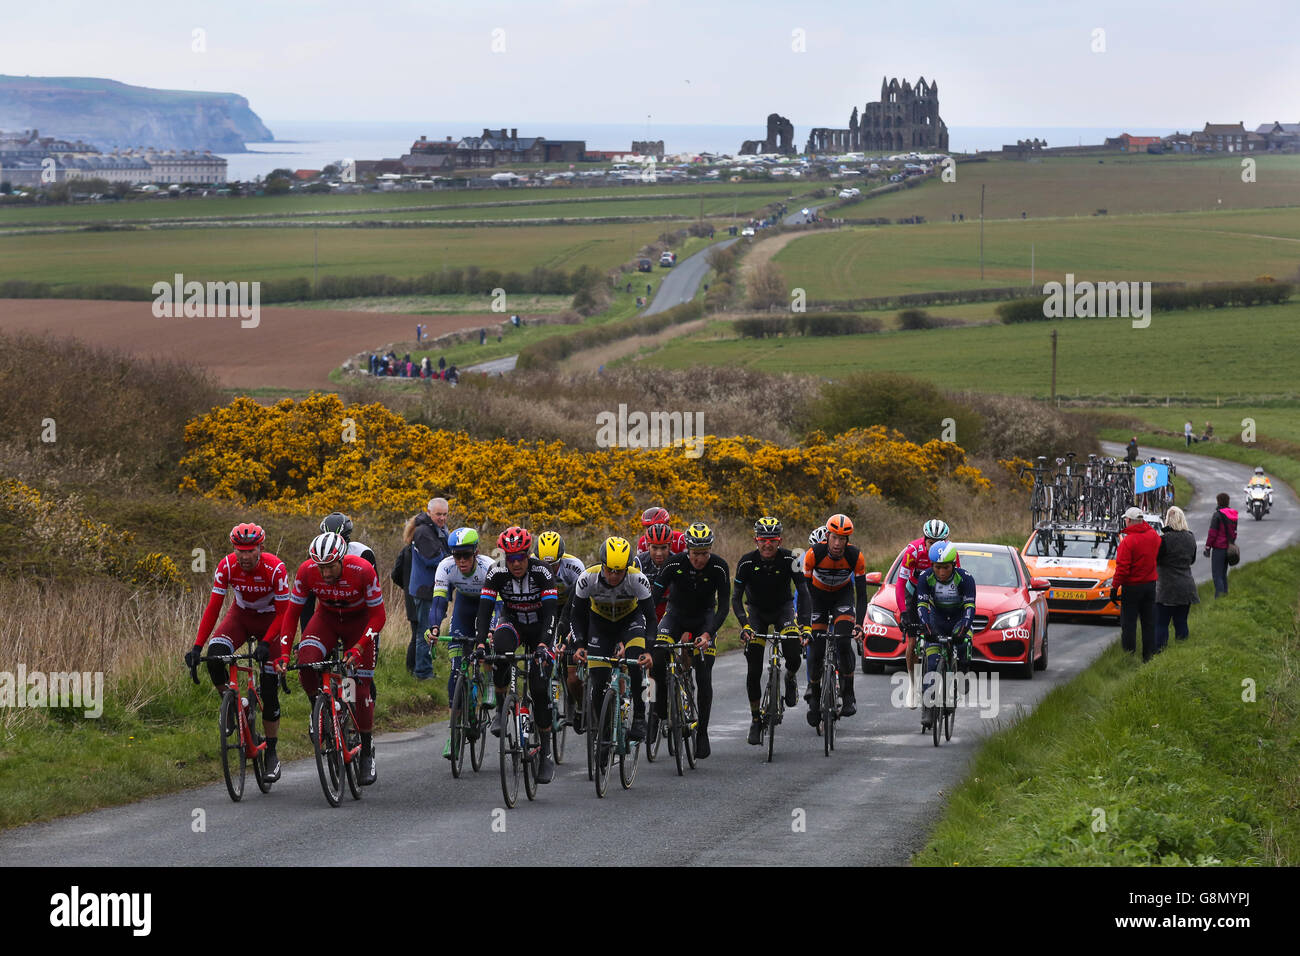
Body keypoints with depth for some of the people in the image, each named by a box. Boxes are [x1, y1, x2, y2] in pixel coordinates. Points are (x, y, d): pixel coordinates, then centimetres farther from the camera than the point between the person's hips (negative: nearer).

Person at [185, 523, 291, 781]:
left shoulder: (275, 568, -28)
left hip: (270, 619, -2)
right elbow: (213, 607, -20)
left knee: (269, 688, -7)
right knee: (215, 654, -29)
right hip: (241, 615, 2)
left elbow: (283, 612, -22)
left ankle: (272, 752, 5)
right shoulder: (227, 567, -21)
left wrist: (265, 643, -35)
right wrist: (197, 646, -29)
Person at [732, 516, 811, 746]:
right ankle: (755, 719, 8)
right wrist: (744, 626, -38)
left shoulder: (789, 559, -22)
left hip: (783, 609, 0)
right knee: (753, 670, -7)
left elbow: (803, 593, -24)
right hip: (756, 611, 0)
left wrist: (805, 625, -38)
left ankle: (790, 678, 9)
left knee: (794, 653, -27)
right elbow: (736, 598, -22)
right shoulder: (747, 563, -22)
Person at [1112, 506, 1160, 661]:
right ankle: (1149, 656, 17)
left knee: (1128, 624, 1)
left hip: (1132, 587, -6)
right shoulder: (1153, 535, 0)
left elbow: (1122, 568, -19)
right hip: (1150, 584, 6)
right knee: (1149, 623, 12)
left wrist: (1115, 587, -11)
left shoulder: (1128, 541, -18)